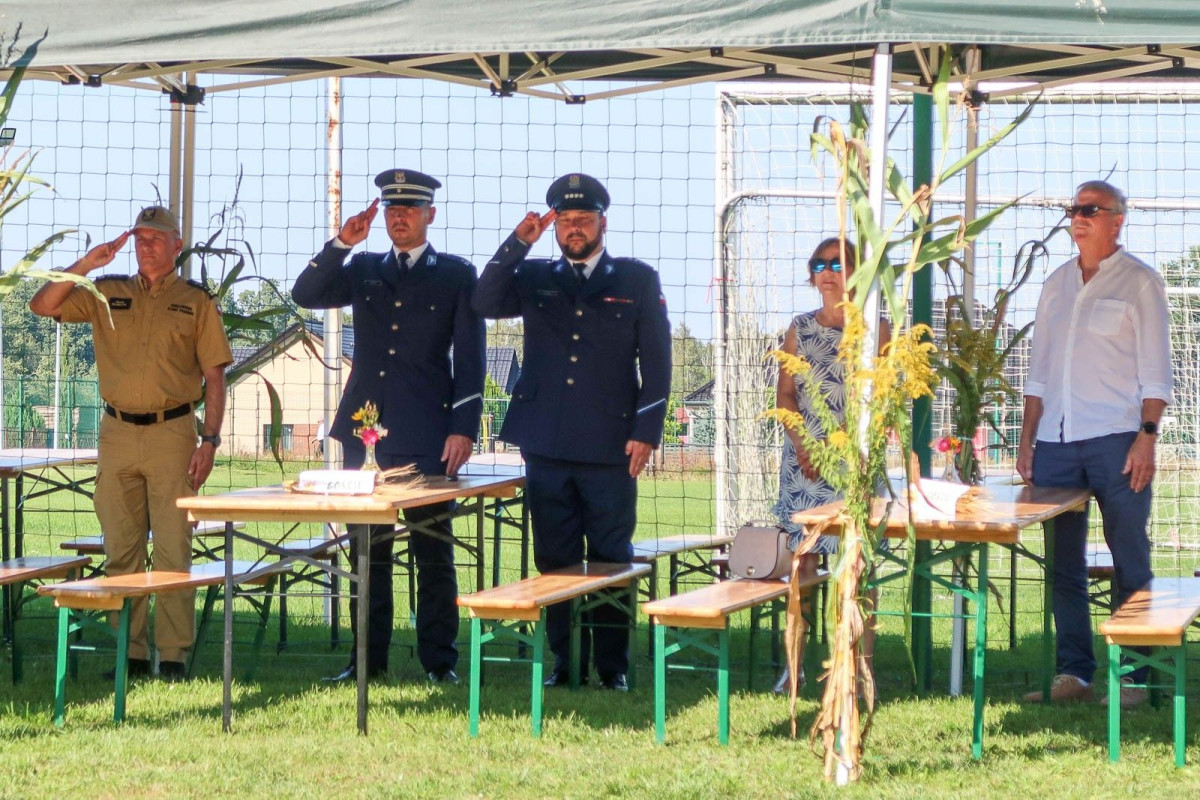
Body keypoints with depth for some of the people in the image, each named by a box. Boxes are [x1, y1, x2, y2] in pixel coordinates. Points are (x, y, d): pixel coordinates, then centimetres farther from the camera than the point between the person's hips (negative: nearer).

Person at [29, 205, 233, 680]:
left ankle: (172, 655, -2)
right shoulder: (107, 294, 12)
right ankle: (130, 653, 10)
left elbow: (214, 377, 3)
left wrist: (210, 440, -6)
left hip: (172, 433, -3)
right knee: (121, 551, 4)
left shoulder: (196, 301, 6)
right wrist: (88, 263, -7)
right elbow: (43, 306, 2)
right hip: (117, 432, 3)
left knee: (173, 550, -5)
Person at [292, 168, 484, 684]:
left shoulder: (456, 275, 6)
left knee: (434, 553, -1)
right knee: (367, 552, 5)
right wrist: (341, 244, -8)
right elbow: (305, 295, 3)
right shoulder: (363, 270, 16)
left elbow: (469, 357, 1)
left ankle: (439, 661, 4)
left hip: (428, 436, -3)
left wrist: (464, 428, -7)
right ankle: (369, 659, 11)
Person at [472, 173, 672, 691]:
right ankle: (565, 664, 12)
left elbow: (656, 361, 4)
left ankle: (613, 667, 8)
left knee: (611, 561, 1)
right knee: (556, 561, 6)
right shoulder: (534, 278, 12)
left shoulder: (638, 281, 7)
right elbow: (484, 304, -5)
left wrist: (646, 432, -4)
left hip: (611, 448, -2)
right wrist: (518, 242, -12)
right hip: (546, 444, 2)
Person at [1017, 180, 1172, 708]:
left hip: (1116, 439, -5)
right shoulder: (1056, 285, 17)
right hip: (1056, 440, 5)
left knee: (1130, 564, -4)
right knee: (1062, 564, 4)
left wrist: (1147, 437, -12)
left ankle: (1132, 676, -1)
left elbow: (1155, 371, -2)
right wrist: (1027, 439, 12)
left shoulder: (1139, 282, 2)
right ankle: (1073, 672, 9)